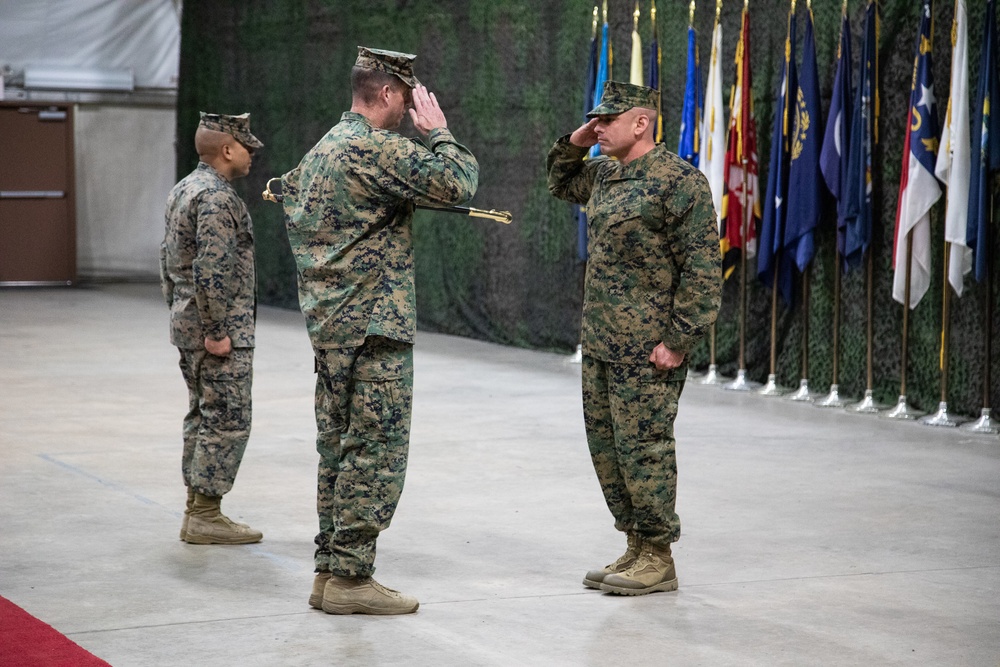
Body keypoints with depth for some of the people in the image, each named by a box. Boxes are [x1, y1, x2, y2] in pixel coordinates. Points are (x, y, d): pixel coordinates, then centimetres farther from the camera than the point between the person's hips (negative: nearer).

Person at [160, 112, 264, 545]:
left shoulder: (182, 190, 14)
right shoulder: (217, 197, -18)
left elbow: (168, 258, 20)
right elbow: (212, 271, -24)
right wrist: (217, 331, -21)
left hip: (187, 325, 10)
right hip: (220, 330, -10)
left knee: (202, 418, 15)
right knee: (228, 422, -6)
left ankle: (196, 510, 19)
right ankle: (205, 517, -4)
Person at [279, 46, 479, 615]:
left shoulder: (322, 148, 16)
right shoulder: (377, 148, -15)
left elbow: (289, 195, 30)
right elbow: (458, 184, -20)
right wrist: (439, 131, -5)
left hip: (329, 323, 10)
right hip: (375, 327, -10)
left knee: (340, 449, 13)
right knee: (376, 450, -5)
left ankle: (330, 570, 17)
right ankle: (350, 578, -3)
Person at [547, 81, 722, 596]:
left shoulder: (679, 181, -13)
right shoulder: (605, 174, 14)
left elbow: (702, 269, -16)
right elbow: (561, 185, 36)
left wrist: (679, 341, -19)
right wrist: (574, 144, 15)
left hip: (647, 350, -9)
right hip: (600, 342, 9)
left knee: (642, 446, -5)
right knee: (606, 445, 12)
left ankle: (658, 559, 5)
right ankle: (636, 547, 23)